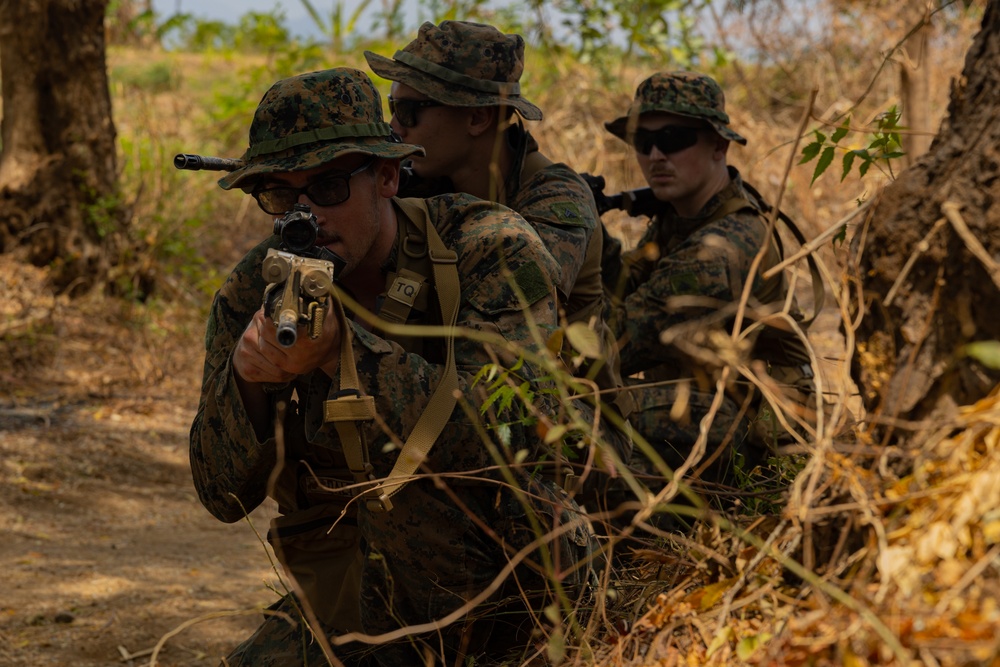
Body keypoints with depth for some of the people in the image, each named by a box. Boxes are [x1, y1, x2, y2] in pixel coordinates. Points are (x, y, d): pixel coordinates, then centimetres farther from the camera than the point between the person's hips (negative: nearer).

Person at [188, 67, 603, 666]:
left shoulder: (489, 248, -14)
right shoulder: (254, 294, -1)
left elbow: (519, 430, -30)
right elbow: (223, 495, -2)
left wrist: (343, 350, -37)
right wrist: (247, 379, -24)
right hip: (343, 590, 6)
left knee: (403, 475, -31)